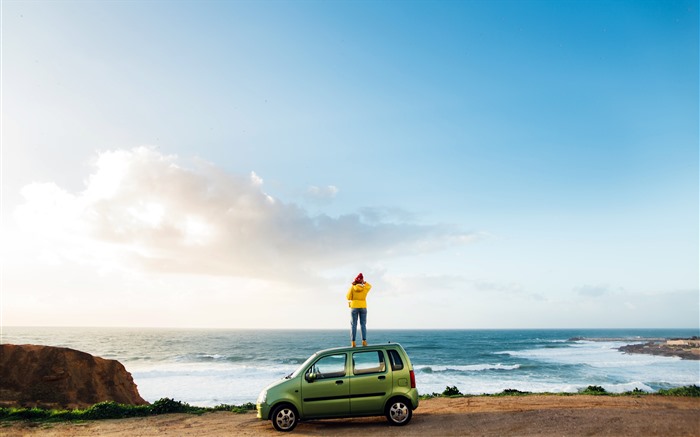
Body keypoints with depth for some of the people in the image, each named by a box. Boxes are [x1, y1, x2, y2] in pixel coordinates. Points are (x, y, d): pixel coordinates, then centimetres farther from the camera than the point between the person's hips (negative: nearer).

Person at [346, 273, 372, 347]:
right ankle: (364, 341, -6)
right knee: (363, 325, 4)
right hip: (363, 307, 1)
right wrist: (363, 281, 12)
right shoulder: (365, 287, -1)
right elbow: (370, 286, 23)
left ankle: (353, 342, -7)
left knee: (353, 324, 0)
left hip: (354, 307, -1)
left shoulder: (352, 287, -7)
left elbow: (348, 297, -3)